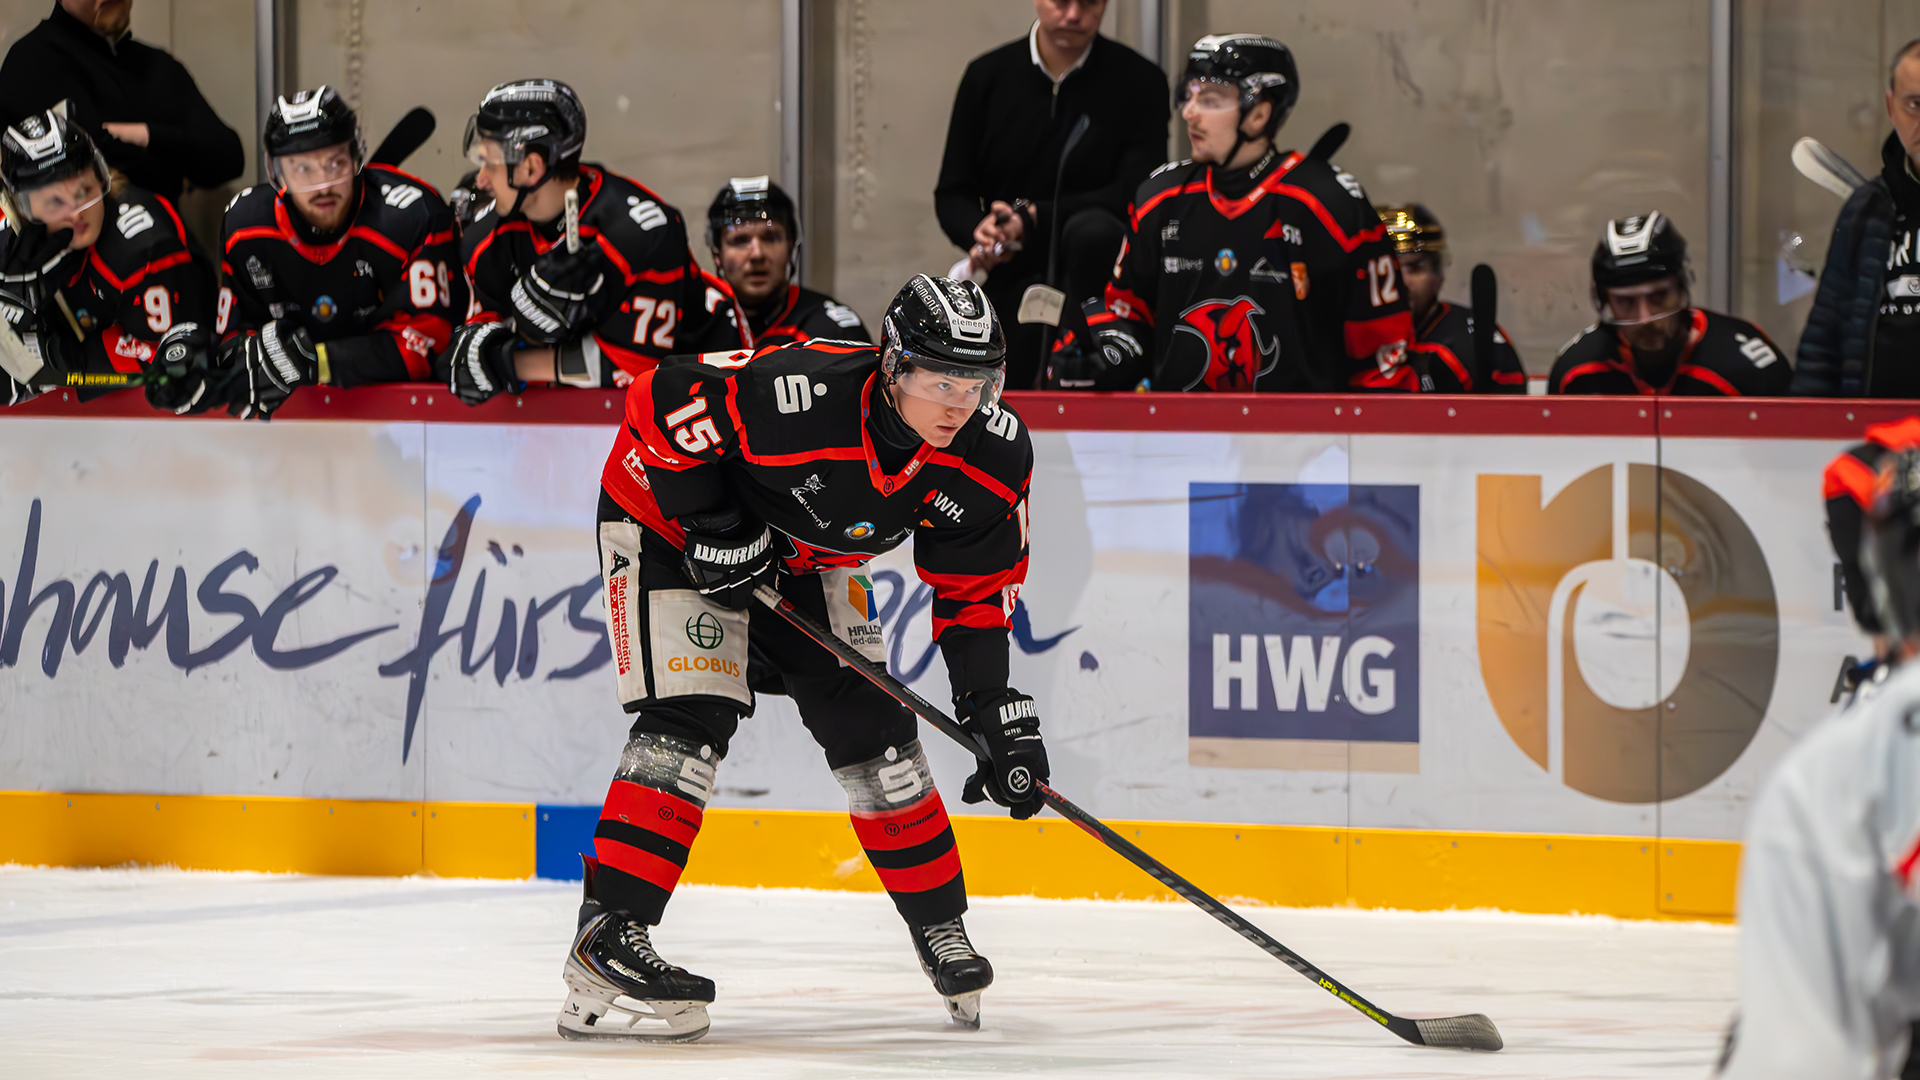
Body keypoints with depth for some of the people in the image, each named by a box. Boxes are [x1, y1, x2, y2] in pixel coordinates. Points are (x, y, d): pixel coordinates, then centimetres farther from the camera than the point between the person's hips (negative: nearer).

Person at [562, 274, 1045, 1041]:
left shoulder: (993, 454, -19)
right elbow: (661, 404, -28)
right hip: (667, 518, -6)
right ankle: (606, 938, -25)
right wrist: (713, 524, -27)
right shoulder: (800, 395, -39)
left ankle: (941, 929, 22)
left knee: (871, 725, 4)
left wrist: (996, 710, -12)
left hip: (803, 556, 6)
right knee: (690, 718, -21)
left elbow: (974, 593, -6)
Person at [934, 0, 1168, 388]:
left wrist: (1033, 217, -20)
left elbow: (1136, 194, -13)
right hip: (1013, 280, 2)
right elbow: (952, 194, 6)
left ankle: (1077, 354, -20)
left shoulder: (1139, 80, -4)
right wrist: (979, 233, -18)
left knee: (1091, 230, -36)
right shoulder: (987, 76, 4)